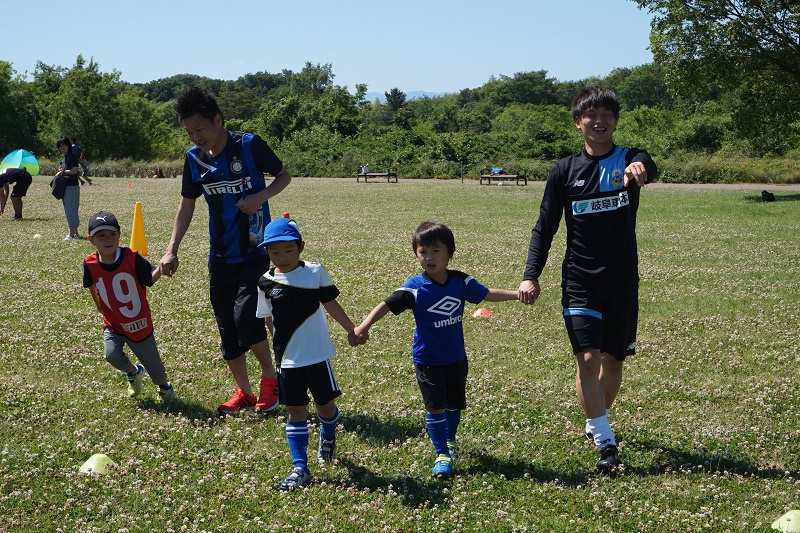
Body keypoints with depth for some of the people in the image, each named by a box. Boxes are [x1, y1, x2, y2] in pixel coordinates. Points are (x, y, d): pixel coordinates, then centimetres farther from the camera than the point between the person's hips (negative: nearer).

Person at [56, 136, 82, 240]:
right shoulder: (63, 158, 18)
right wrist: (60, 172, 4)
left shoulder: (73, 156, -9)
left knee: (70, 210, -10)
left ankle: (72, 234, -10)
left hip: (72, 186, -10)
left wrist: (63, 171, -8)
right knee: (68, 210, 12)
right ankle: (75, 233, 17)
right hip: (65, 186, 10)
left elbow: (74, 171, -19)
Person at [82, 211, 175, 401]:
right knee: (112, 355, -21)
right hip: (113, 325, 2)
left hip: (140, 324, -2)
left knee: (152, 363, 9)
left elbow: (151, 277, -25)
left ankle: (164, 386, 44)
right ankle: (134, 372, 15)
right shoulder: (90, 264, -12)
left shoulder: (131, 257, -20)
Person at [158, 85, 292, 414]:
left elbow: (284, 176, 0)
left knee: (245, 316, -17)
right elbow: (187, 205, 9)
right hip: (221, 256, 5)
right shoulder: (194, 158, 0)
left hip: (257, 251, -5)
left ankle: (271, 378, 7)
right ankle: (243, 391, 23)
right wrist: (172, 250, 2)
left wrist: (261, 196, -19)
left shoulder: (249, 145, -13)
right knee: (226, 325, 8)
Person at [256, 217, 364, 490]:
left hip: (318, 355, 0)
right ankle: (300, 468, 7)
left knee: (325, 404, 12)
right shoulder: (266, 283, -3)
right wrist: (280, 348, 7)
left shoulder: (315, 272, -4)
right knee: (295, 412, 3)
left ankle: (328, 438, 45)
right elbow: (270, 320, 6)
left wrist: (351, 329, 9)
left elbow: (330, 303, 7)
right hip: (288, 360, 0)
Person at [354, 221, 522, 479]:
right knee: (435, 407, -3)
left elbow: (487, 294, 6)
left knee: (454, 403, 19)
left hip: (456, 357, 4)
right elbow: (386, 305, -24)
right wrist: (365, 325, -39)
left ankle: (450, 439, 44)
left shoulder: (461, 281, -7)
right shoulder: (415, 288, -19)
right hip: (427, 360, -4)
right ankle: (442, 455, 9)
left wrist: (518, 293, -1)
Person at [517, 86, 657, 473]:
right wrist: (531, 276, -7)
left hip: (623, 282, 1)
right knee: (588, 358, -14)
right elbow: (545, 228, 5)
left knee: (613, 360, 11)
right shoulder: (564, 171, 2)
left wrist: (640, 168, -53)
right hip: (579, 282, -1)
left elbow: (648, 167, -27)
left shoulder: (628, 160, -1)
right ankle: (606, 443, -9)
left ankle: (596, 423, 35)